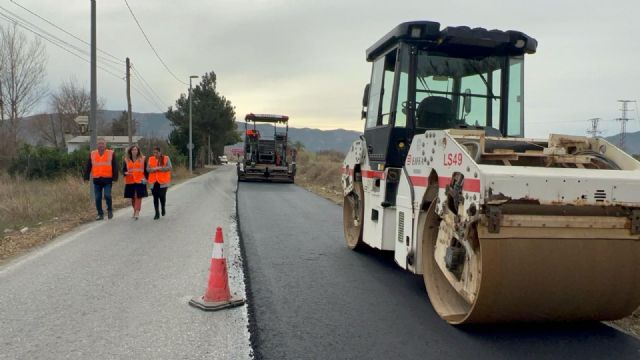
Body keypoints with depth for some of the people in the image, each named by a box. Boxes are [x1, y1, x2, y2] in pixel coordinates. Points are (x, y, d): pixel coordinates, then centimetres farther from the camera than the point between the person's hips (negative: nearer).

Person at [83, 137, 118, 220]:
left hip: (107, 179, -3)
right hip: (96, 180, 3)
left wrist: (115, 178, -5)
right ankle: (100, 214, 16)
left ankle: (110, 210, 11)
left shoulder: (111, 153, 3)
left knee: (107, 195, -13)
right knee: (98, 198, 5)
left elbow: (115, 167, 1)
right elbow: (88, 167, 12)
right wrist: (86, 177, 6)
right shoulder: (92, 154, 10)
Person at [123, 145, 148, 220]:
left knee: (139, 196, -8)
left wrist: (146, 178, -3)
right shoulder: (126, 160, 8)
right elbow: (123, 169, 7)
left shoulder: (142, 159, 4)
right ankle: (135, 211, 25)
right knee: (132, 197, 9)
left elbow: (146, 169, 6)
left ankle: (137, 212, -9)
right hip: (130, 181, 2)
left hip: (140, 181, -2)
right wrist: (125, 173, -15)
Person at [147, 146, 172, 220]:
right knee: (155, 197, 3)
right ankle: (157, 214, 10)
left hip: (163, 181, -3)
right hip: (153, 182, 3)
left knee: (162, 196, -8)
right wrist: (153, 169, -13)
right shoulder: (151, 159, 11)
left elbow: (169, 167, -9)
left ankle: (163, 208, 23)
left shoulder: (166, 158, 1)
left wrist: (159, 168, -17)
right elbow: (147, 169, 7)